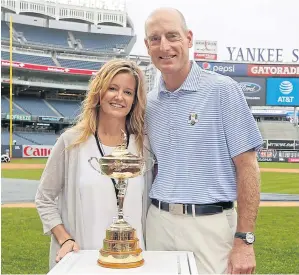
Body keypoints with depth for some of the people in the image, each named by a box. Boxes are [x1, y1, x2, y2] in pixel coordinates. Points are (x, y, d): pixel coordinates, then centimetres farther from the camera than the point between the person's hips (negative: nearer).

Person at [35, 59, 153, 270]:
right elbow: (45, 199, 1)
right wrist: (65, 239, -8)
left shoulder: (144, 146, 0)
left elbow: (151, 202, 7)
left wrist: (145, 250, 1)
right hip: (80, 257, -1)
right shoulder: (71, 141, -5)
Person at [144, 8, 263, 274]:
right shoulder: (149, 102, 7)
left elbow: (247, 166, -8)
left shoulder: (222, 89, -7)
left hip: (210, 225, -4)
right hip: (158, 223, 4)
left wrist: (244, 240, -12)